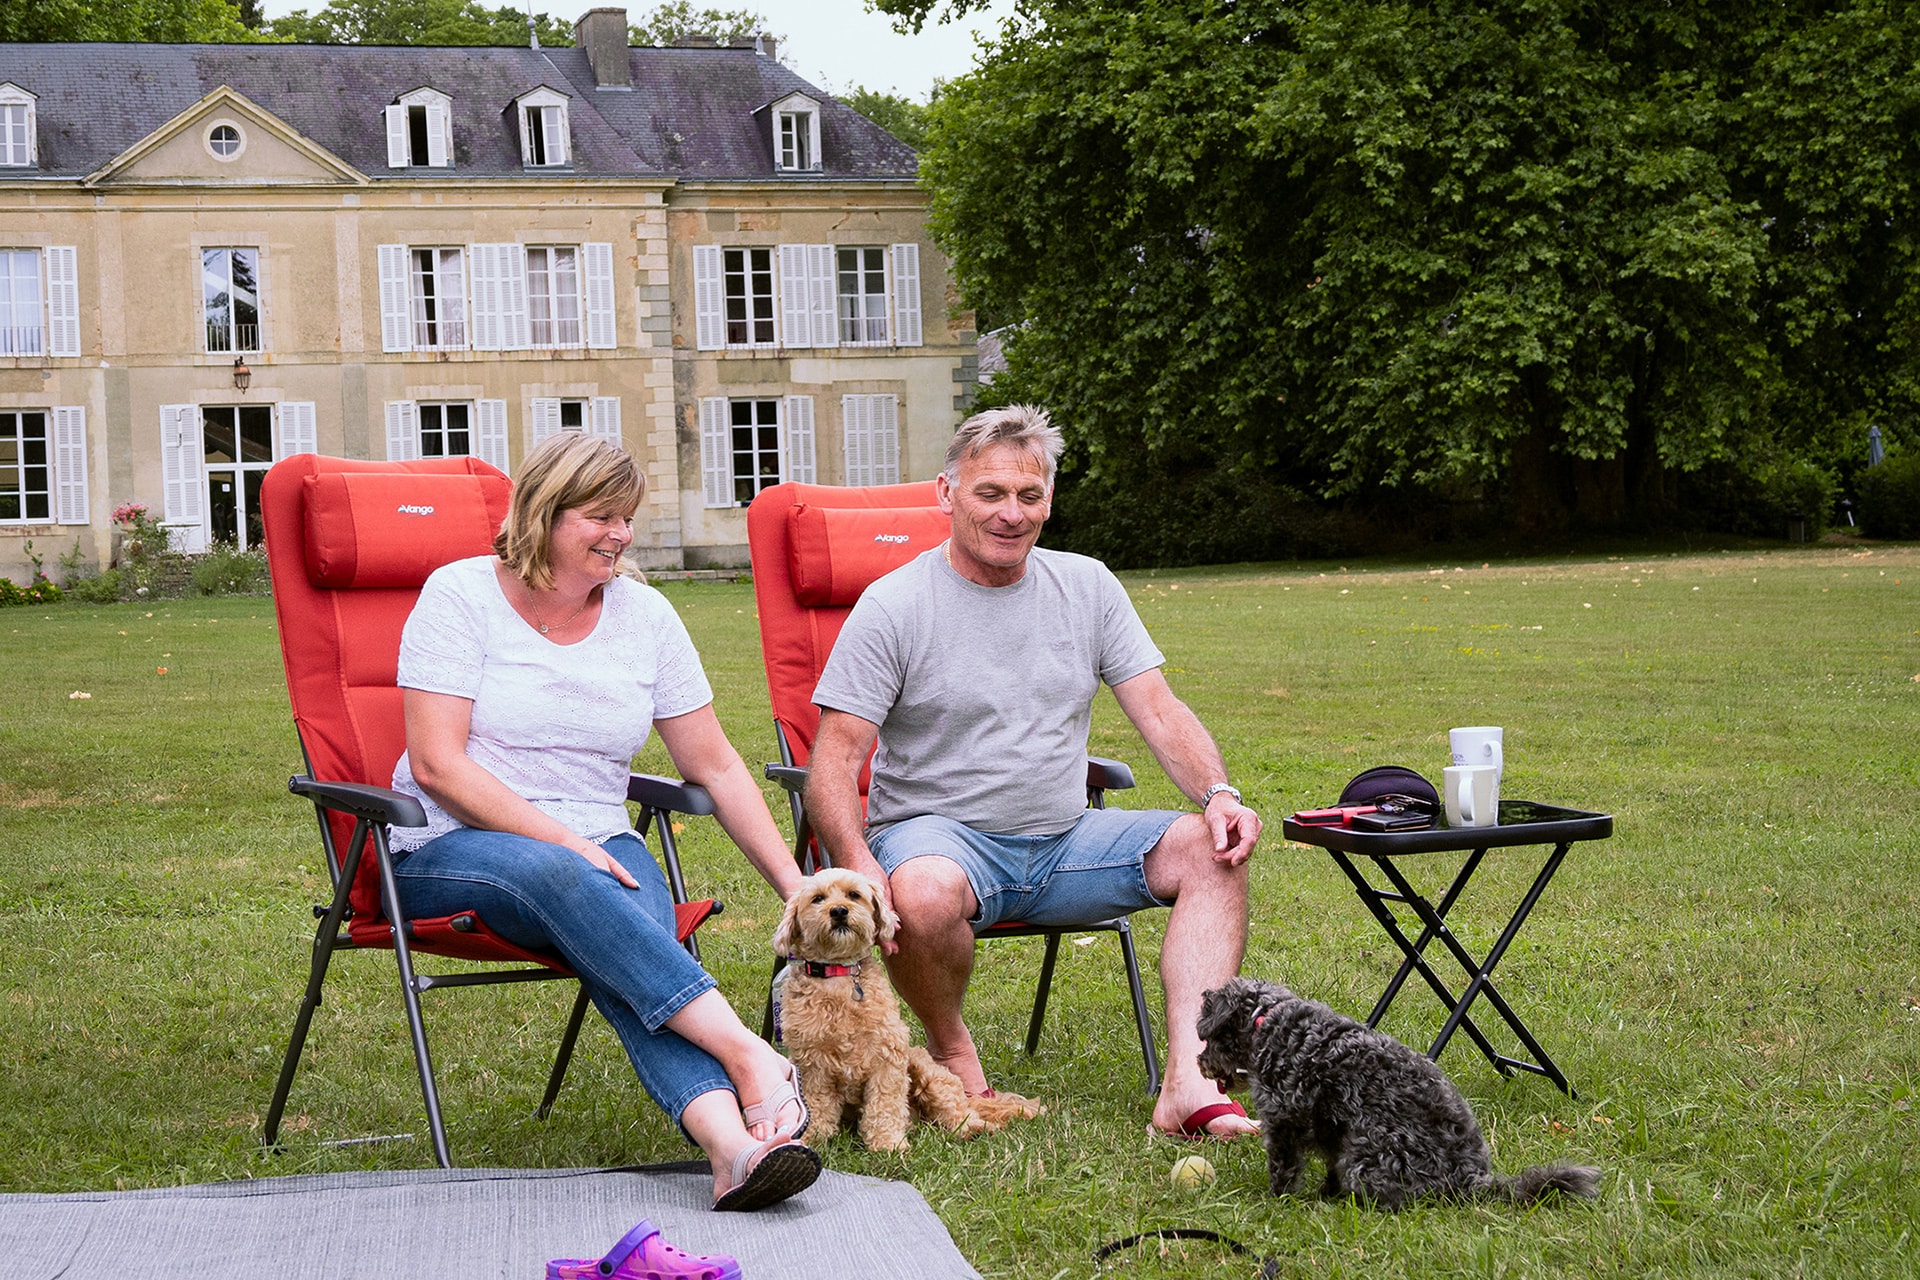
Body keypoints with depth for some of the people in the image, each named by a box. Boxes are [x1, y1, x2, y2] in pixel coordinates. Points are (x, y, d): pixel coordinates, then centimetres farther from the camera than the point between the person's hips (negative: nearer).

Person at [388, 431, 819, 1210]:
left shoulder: (644, 614, 10)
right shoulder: (461, 595, -3)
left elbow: (715, 766, 12)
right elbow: (437, 765, -12)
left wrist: (793, 882, 4)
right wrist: (559, 839, -20)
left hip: (594, 849, 3)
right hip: (449, 851, -3)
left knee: (643, 935, -32)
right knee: (561, 878, -39)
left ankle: (732, 1141, -57)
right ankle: (744, 1054, -49)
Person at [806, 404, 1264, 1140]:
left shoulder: (1087, 588, 7)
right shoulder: (894, 607, -6)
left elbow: (1159, 712, 4)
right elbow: (836, 756, -10)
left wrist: (1218, 794, -16)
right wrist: (859, 870, -28)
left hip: (1063, 841, 5)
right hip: (938, 832, -4)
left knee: (1211, 850, -17)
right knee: (924, 894, -39)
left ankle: (1189, 1081, -28)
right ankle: (950, 1049, -8)